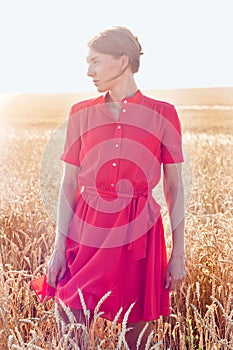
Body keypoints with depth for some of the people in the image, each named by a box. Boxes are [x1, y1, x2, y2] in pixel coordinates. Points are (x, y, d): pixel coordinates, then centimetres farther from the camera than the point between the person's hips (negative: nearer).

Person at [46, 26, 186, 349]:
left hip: (139, 234, -1)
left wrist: (178, 253, -1)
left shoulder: (163, 115, 0)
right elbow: (69, 183, 4)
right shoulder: (81, 113, 5)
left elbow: (174, 185, 1)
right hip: (87, 230, 2)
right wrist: (59, 247, 0)